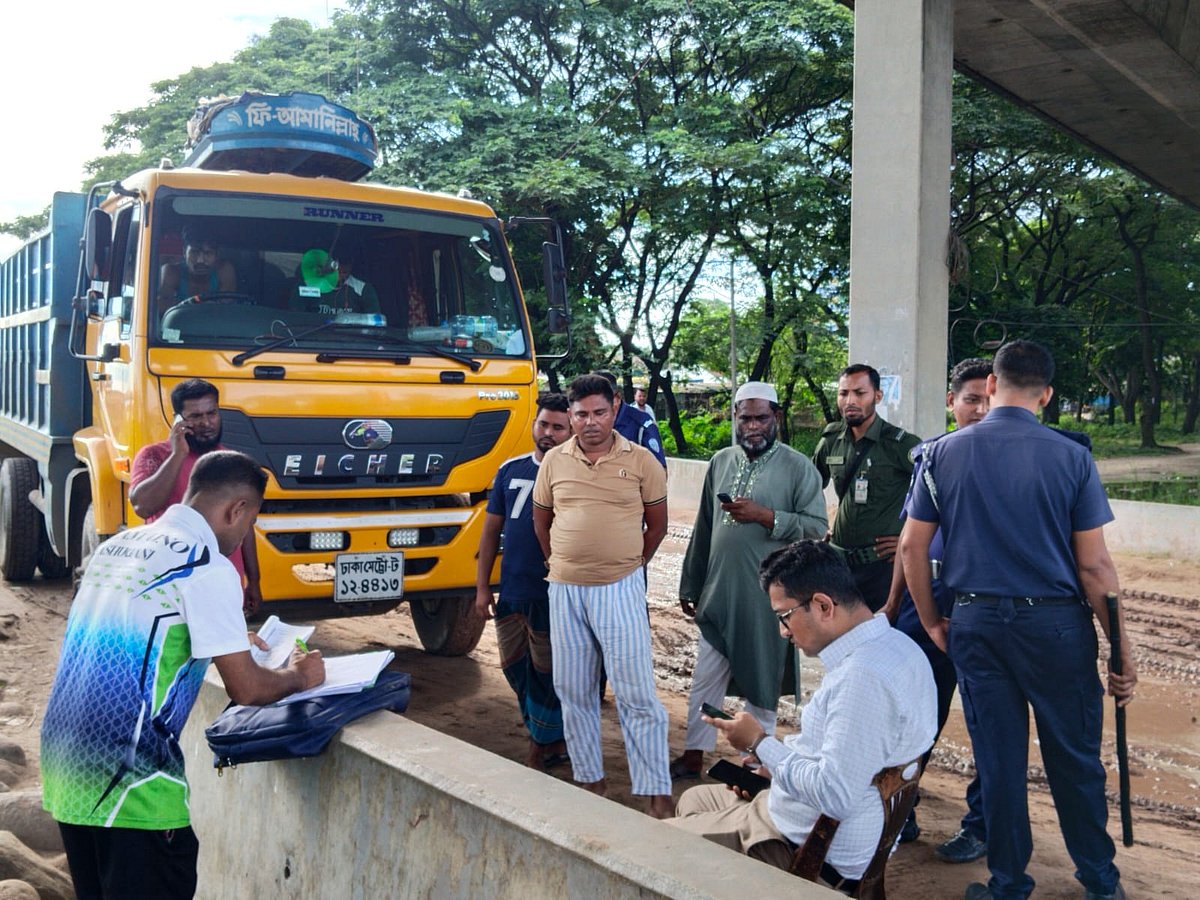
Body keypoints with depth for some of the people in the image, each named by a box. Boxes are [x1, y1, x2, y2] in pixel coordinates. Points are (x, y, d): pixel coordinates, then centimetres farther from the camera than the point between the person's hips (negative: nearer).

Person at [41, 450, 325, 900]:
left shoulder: (117, 544, 12)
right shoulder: (207, 567, -13)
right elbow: (246, 689, -11)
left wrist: (228, 642, 29)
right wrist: (298, 676, 8)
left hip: (64, 766, 9)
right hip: (128, 781, -8)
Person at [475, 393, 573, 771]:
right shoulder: (511, 470, 6)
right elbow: (492, 529, 9)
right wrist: (482, 586, 7)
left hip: (554, 598, -5)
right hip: (510, 594, 5)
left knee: (546, 677, 6)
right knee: (516, 670, 15)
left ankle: (538, 755, 22)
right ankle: (554, 741, 32)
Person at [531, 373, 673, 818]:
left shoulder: (641, 460, -3)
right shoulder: (554, 460, 4)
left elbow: (657, 522, 6)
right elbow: (541, 518, 15)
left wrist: (631, 563, 8)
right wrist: (558, 562, 12)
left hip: (620, 589, -3)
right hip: (565, 590, 4)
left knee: (637, 692, -4)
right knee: (574, 690, 12)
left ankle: (657, 793, 4)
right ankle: (589, 778, 27)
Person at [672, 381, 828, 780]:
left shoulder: (798, 467, -5)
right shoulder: (721, 462, 9)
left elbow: (817, 528, -9)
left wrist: (766, 516, -20)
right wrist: (690, 585, 15)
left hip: (768, 598, -4)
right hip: (718, 593, 4)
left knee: (761, 681, 9)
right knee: (705, 679, 11)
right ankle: (693, 755, 22)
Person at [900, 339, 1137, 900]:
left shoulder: (944, 453, -2)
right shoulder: (1071, 457, -7)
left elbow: (912, 547, -1)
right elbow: (1094, 565, -8)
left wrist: (933, 623, 11)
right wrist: (1123, 648, 1)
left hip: (976, 623, 2)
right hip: (1056, 623, -1)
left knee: (998, 760, 11)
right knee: (1075, 760, 13)